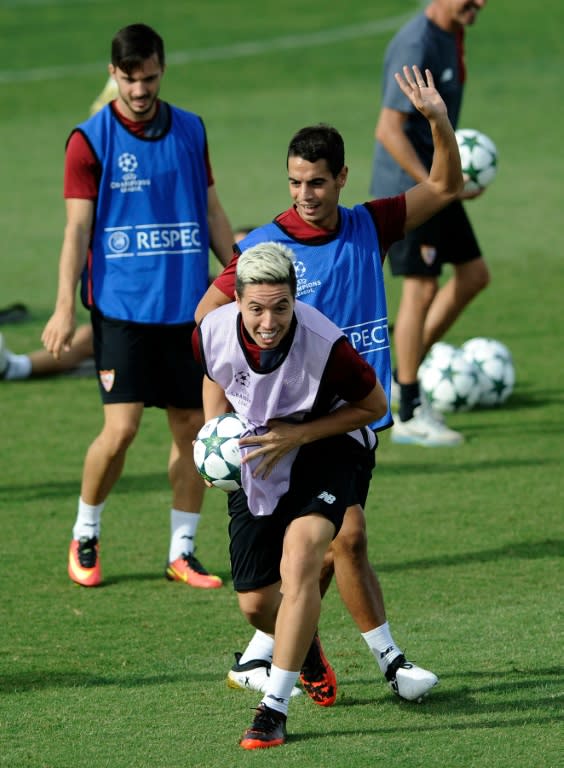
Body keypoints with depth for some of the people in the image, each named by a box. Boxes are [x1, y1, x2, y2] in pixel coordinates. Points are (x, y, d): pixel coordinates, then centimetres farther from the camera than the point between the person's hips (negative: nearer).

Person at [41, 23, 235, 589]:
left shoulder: (190, 131, 9)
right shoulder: (90, 140, -4)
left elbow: (212, 212, 17)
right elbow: (77, 228, -6)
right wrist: (65, 307, -14)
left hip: (187, 305, 4)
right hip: (121, 305, -4)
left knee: (193, 427, 3)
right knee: (121, 428, -11)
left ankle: (182, 553, 14)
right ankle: (84, 538, 10)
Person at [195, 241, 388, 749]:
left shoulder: (326, 346, -32)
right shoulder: (214, 331, -20)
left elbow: (374, 406, -14)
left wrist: (298, 434, -23)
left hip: (325, 447, -4)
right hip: (254, 461, 4)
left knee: (299, 558, -30)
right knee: (255, 603, 6)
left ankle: (275, 708, -23)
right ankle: (308, 650, 44)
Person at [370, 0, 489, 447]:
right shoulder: (415, 46, -21)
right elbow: (389, 130, -23)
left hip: (436, 178, 10)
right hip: (407, 183, -10)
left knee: (474, 275, 11)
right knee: (421, 288, -6)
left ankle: (404, 373, 19)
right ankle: (409, 415, 2)